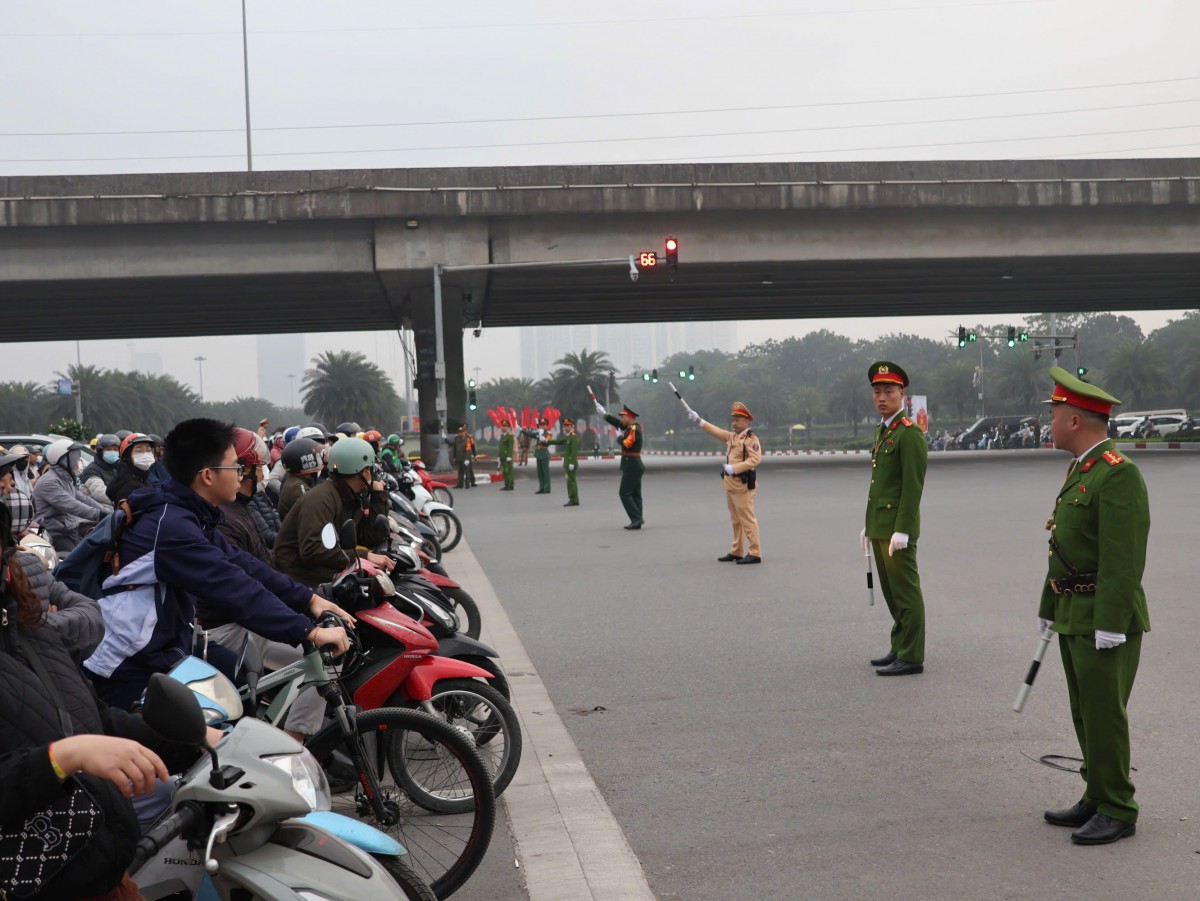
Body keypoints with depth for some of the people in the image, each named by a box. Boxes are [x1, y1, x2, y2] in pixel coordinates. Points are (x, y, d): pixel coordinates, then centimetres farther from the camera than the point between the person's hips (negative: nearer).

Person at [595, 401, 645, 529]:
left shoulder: (634, 429, -16)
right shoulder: (630, 427, 11)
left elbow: (626, 444, -25)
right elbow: (617, 423, 21)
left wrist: (619, 437, -7)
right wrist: (604, 414, 26)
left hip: (631, 466, -10)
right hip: (635, 466, 10)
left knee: (625, 493, -8)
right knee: (635, 494, 9)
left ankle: (637, 519, -13)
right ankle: (637, 522, 10)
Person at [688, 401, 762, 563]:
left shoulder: (751, 438, -11)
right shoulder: (732, 436, 16)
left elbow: (755, 459, -22)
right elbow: (717, 432, 25)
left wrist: (733, 468, -23)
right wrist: (698, 420, 24)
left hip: (743, 486, -9)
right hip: (731, 485, 9)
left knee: (747, 520, -9)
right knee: (736, 521, 14)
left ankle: (755, 553, -7)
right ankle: (736, 552, 20)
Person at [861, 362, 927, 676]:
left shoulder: (910, 434, -13)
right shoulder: (882, 432, 16)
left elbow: (913, 487, -18)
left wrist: (901, 531, -21)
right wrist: (869, 525, 19)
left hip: (898, 528, -9)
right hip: (880, 527, 9)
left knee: (905, 591, -4)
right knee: (891, 591, 15)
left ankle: (911, 657, 1)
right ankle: (900, 648, 23)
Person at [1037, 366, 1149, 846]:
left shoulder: (1118, 475, -17)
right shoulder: (1078, 472, 14)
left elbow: (1123, 559, -22)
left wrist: (1110, 628, -23)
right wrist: (1050, 610, 20)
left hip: (1108, 620, -10)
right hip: (1075, 616, 10)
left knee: (1104, 715, -4)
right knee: (1086, 713, 14)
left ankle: (1118, 812, 6)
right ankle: (1098, 799, 23)